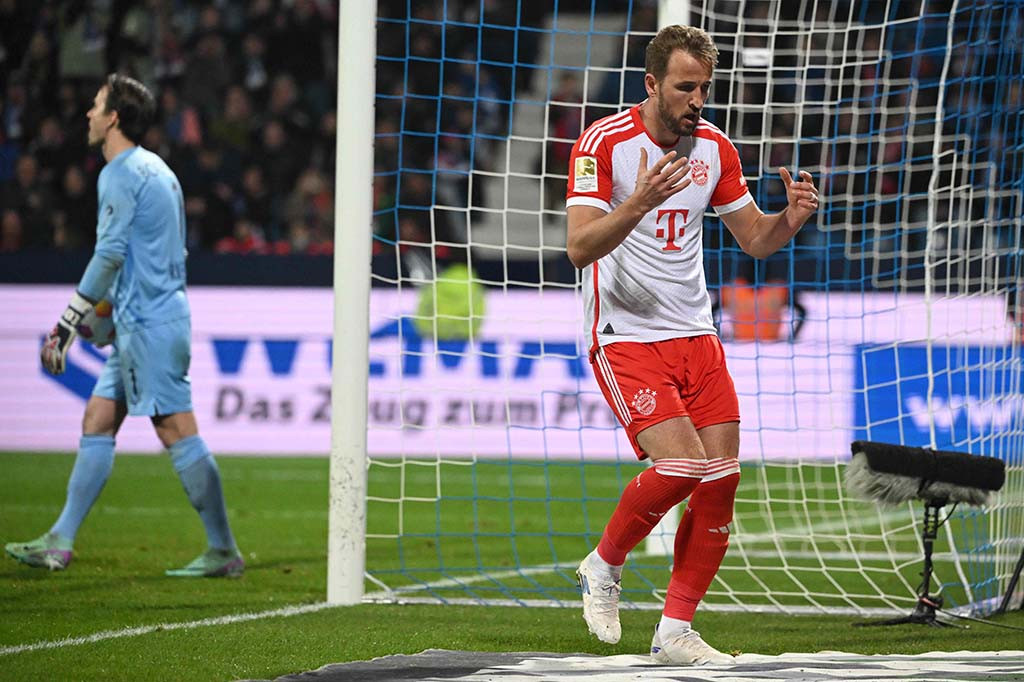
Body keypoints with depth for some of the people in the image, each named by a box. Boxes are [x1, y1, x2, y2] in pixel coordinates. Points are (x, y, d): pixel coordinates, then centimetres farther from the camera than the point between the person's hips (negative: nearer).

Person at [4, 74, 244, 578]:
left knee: (178, 433, -8)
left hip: (148, 324, -10)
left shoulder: (121, 174, -12)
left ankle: (223, 552, -6)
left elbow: (109, 254, -18)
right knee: (97, 423, 9)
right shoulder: (156, 170, 17)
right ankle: (59, 543, 10)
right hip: (140, 324, 10)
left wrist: (66, 327, -15)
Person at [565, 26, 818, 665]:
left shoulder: (714, 148, 6)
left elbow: (754, 237, 14)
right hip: (626, 337, -6)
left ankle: (676, 631, 7)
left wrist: (792, 217, -8)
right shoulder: (605, 142, -11)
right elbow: (580, 247, -20)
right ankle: (604, 565, 6)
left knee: (721, 479, -3)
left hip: (695, 336, 6)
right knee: (681, 464, -21)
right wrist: (637, 205, -37)